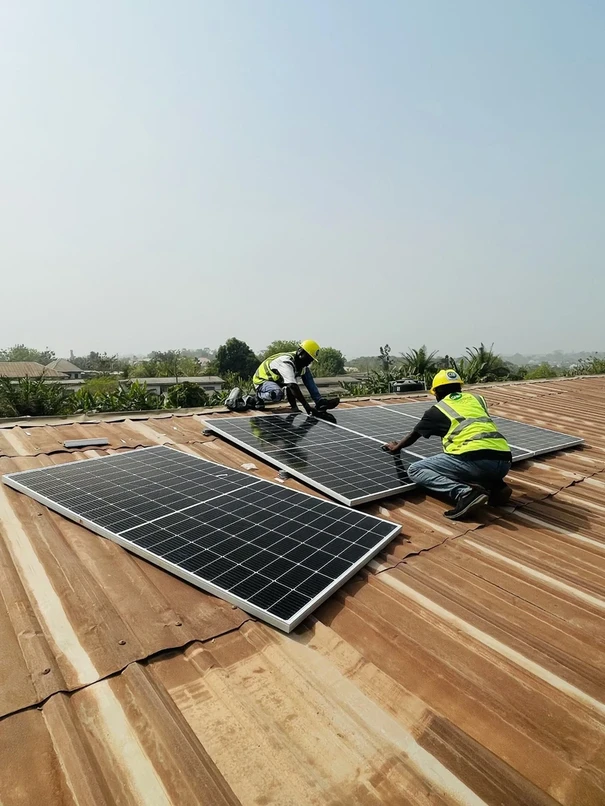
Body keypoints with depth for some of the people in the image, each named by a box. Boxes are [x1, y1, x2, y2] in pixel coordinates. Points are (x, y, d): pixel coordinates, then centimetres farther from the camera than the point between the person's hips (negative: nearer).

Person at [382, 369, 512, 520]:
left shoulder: (437, 410, 17)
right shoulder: (478, 399, 26)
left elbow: (413, 436, 33)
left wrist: (396, 447, 53)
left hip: (475, 460, -6)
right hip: (504, 462, 6)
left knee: (415, 470, 7)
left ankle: (465, 493, -16)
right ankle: (496, 486, 7)